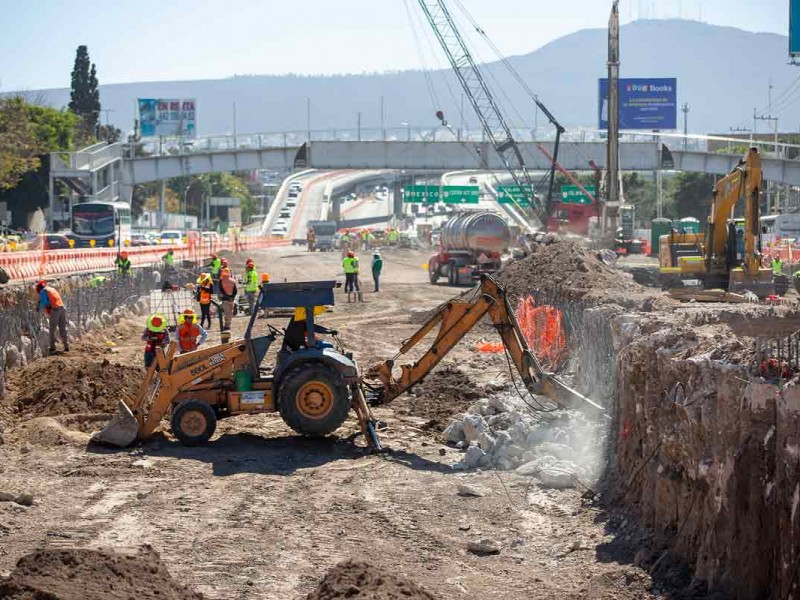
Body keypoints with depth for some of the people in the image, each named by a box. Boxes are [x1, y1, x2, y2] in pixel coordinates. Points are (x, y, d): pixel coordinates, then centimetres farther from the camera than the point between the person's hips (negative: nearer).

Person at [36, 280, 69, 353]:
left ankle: (53, 347, -2)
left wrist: (39, 309, 12)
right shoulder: (52, 289, 27)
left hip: (54, 309, -6)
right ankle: (66, 346, 9)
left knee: (52, 329, 1)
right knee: (63, 329, 10)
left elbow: (43, 303, -4)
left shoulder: (43, 291, 5)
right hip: (62, 307, 6)